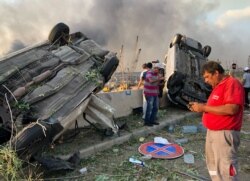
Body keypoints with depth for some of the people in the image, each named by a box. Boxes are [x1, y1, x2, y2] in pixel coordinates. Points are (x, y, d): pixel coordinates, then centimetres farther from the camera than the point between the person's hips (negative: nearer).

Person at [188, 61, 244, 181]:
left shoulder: (232, 83, -14)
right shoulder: (218, 86, 16)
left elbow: (231, 109, -25)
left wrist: (204, 107, -20)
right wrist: (200, 107, 5)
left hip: (225, 134, -10)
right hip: (212, 132, 10)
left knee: (225, 171, -3)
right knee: (213, 166, 20)